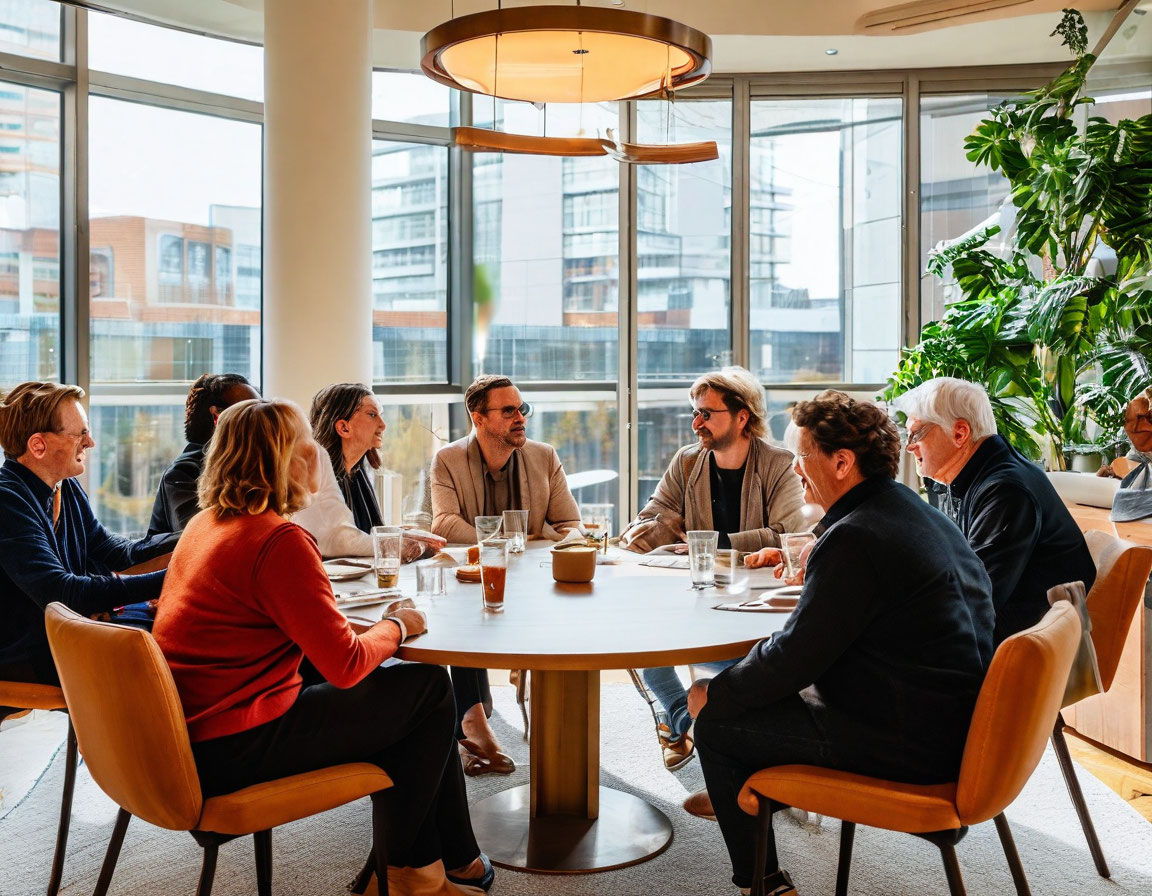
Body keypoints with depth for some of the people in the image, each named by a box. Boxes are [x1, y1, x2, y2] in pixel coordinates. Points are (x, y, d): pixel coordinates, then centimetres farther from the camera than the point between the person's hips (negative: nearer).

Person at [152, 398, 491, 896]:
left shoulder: (205, 523, 9)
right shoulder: (281, 540, -21)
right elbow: (346, 664, -20)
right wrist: (395, 626, -1)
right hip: (235, 749, -10)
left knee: (388, 685, 18)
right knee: (429, 687, 1)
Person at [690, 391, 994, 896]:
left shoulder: (854, 539, -22)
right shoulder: (919, 513, 9)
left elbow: (794, 656, -19)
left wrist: (714, 696, -5)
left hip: (908, 748, -10)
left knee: (716, 722, 0)